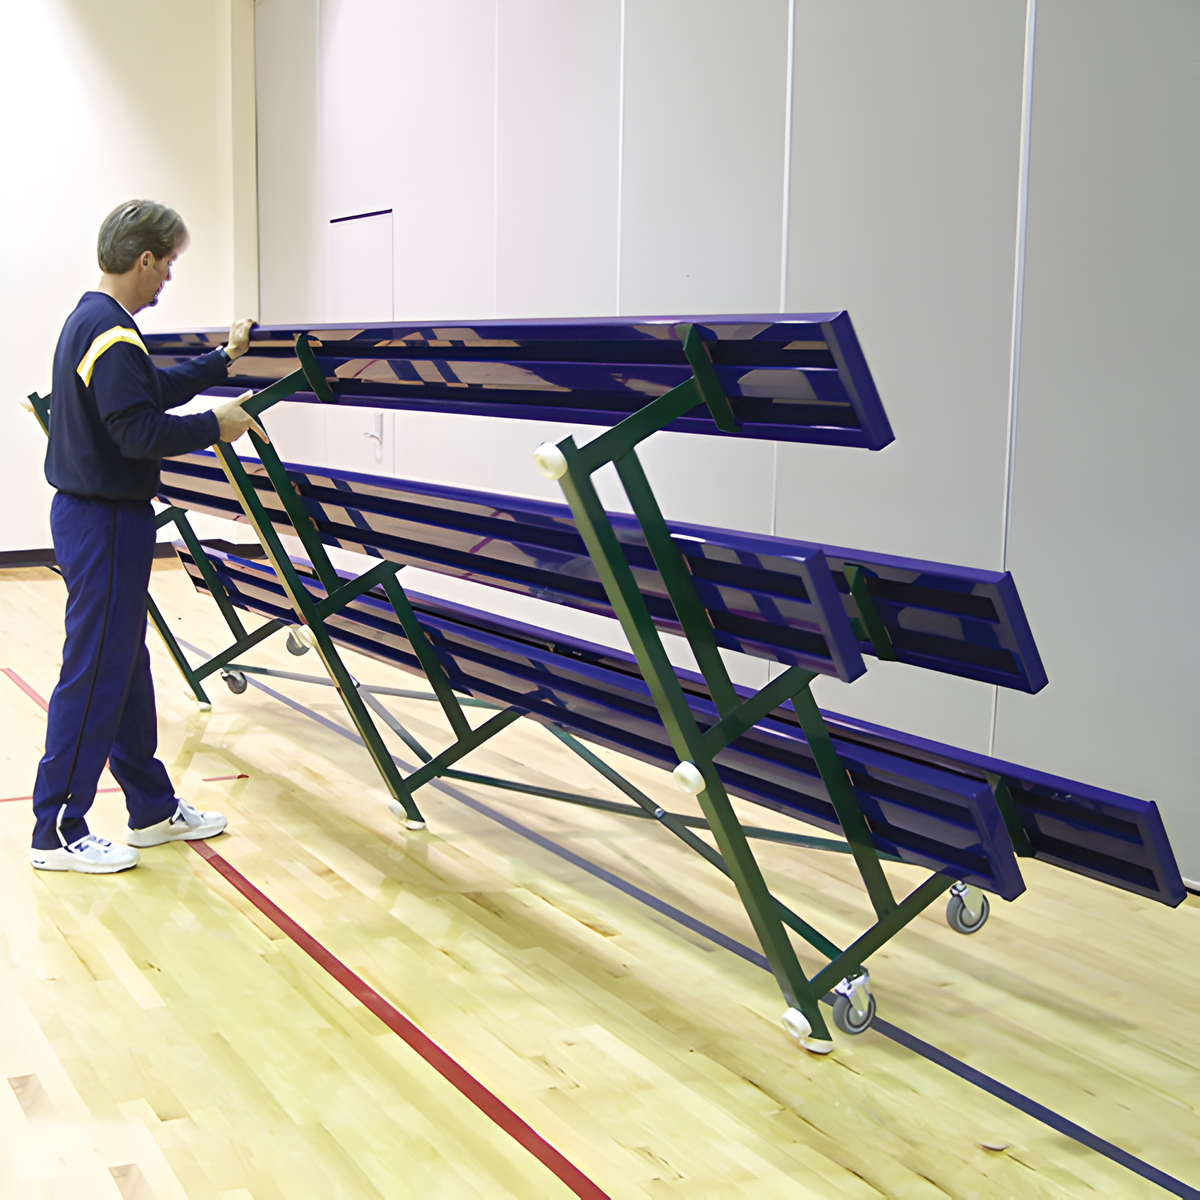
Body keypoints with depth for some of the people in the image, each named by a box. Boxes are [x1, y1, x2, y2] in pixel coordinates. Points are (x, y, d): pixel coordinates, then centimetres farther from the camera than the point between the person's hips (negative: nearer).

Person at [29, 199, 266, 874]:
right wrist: (216, 426, -13)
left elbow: (155, 390, 23)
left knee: (125, 667, 16)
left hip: (91, 513, 11)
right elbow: (139, 431, -25)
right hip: (105, 522, -11)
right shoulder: (113, 336, -19)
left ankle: (154, 809, 26)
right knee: (94, 675, -4)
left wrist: (223, 361, 30)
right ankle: (57, 833, 5)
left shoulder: (92, 322, 14)